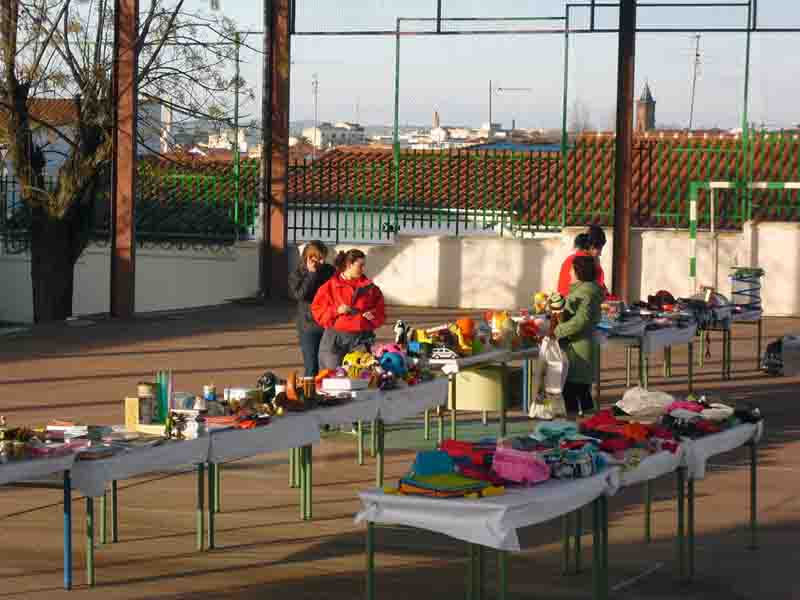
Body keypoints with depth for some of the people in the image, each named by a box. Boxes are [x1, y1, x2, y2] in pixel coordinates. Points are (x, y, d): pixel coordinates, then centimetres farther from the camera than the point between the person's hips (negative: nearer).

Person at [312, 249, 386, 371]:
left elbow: (381, 313, 14)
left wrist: (373, 315, -7)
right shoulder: (330, 286, 2)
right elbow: (317, 310, 0)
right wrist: (336, 311, -13)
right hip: (335, 339, -2)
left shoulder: (370, 287, 9)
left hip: (361, 340, 2)